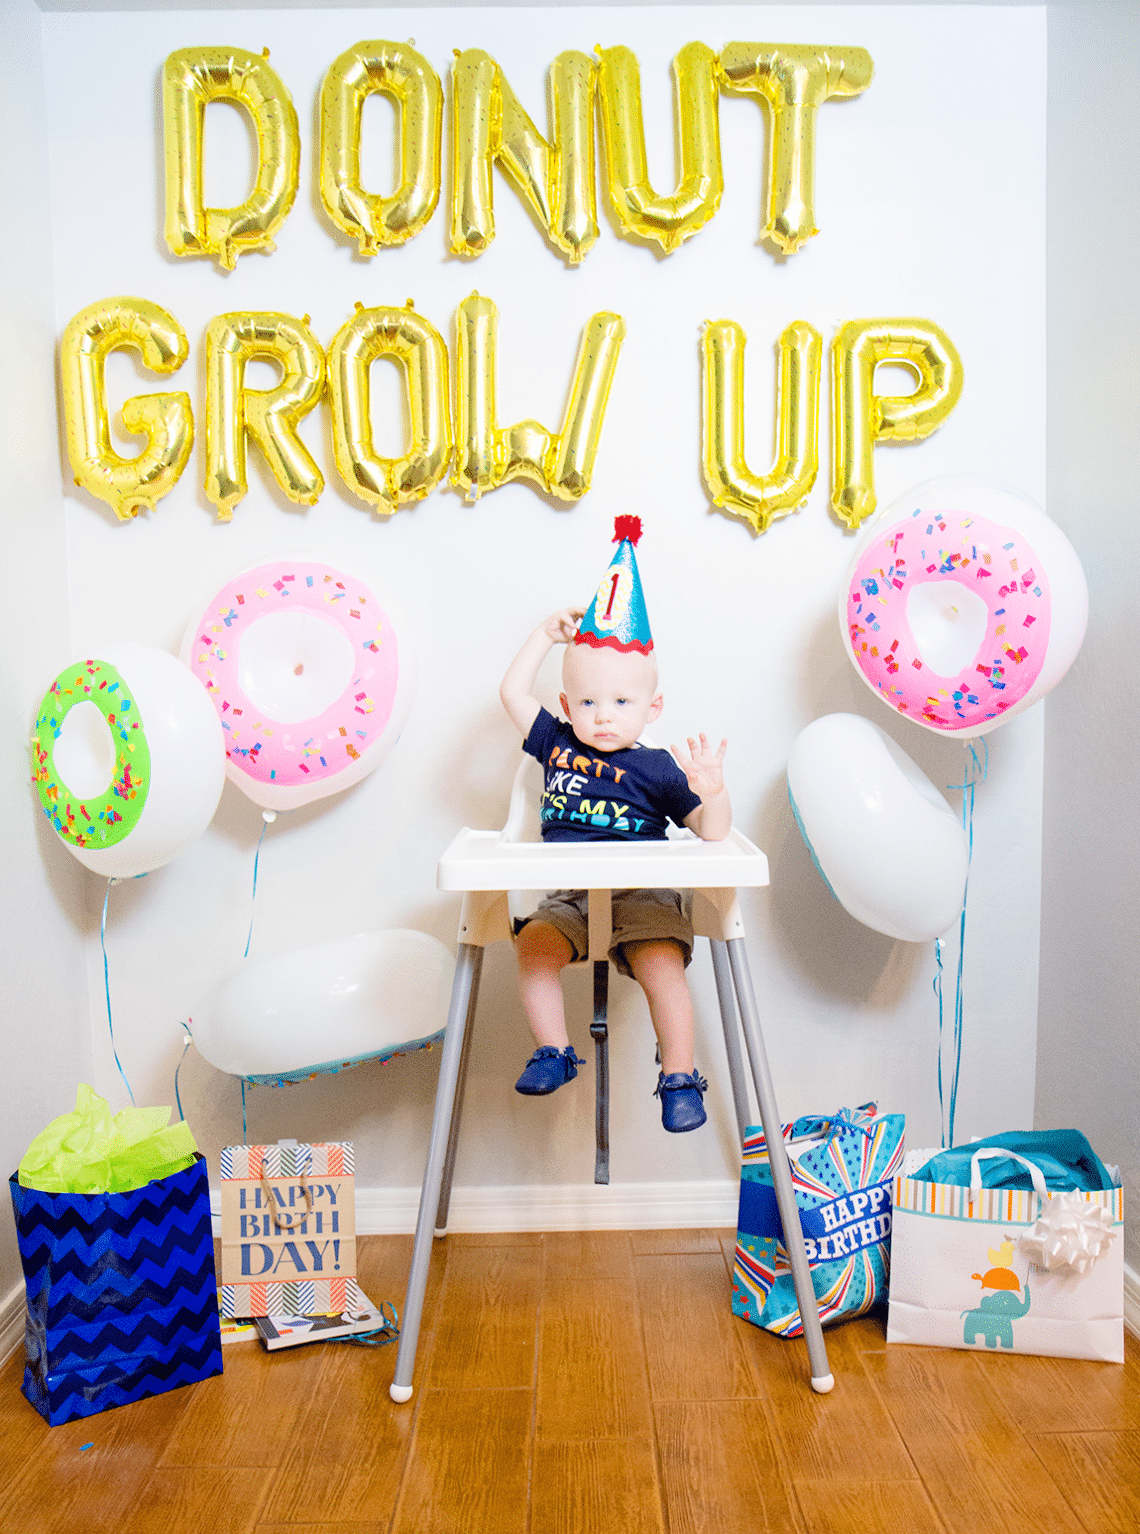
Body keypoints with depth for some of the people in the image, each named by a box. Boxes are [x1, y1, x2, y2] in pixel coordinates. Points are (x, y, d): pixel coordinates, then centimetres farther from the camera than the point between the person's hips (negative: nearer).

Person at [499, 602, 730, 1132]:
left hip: (642, 894, -3)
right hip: (569, 898, 3)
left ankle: (679, 1078, -12)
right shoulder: (557, 744, 12)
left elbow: (712, 831, -5)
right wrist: (547, 634, 18)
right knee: (532, 944, -25)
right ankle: (553, 1053, -10)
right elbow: (513, 692, 18)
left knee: (661, 964, -27)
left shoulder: (658, 769, 0)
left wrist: (712, 792, -27)